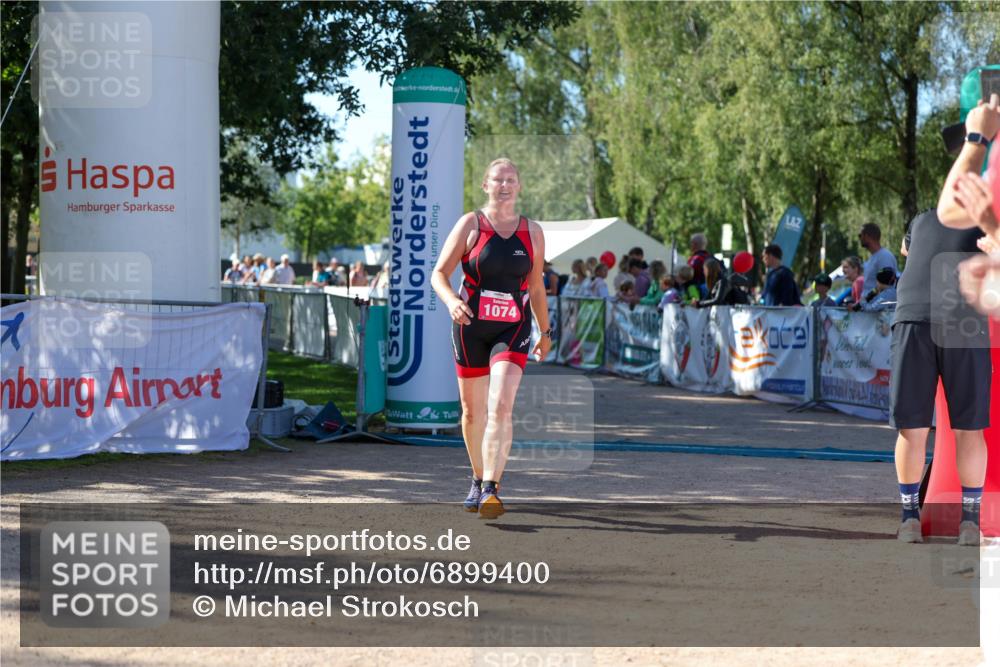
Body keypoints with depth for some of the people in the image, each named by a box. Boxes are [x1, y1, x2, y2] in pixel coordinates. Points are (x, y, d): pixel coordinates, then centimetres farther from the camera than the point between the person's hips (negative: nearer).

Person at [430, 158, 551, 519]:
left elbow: (536, 287, 18)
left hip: (513, 329, 0)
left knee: (501, 407, -18)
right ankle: (478, 480, 32)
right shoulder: (470, 224, 0)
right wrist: (452, 301, -24)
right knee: (473, 410, 10)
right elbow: (439, 274, -4)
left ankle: (490, 490, -24)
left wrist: (545, 332, 23)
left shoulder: (533, 232, 8)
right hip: (471, 327, 0)